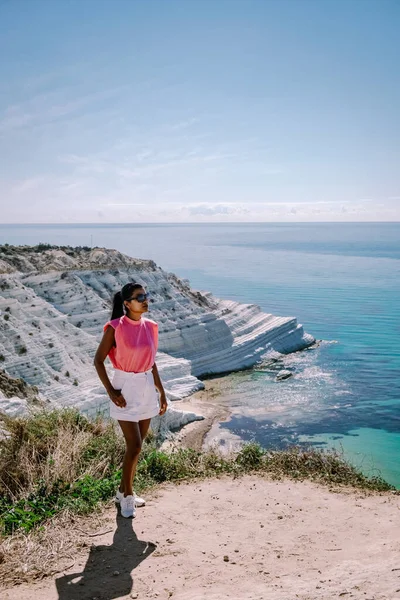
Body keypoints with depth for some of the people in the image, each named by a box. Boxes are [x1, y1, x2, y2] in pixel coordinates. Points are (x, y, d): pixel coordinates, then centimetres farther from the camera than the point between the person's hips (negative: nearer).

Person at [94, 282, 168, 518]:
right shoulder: (115, 328, -13)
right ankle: (127, 495, 16)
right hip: (125, 389, -6)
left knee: (137, 445, 13)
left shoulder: (150, 327, 3)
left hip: (147, 388, 6)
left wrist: (161, 392, 11)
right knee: (134, 446, -6)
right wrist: (111, 392, -14)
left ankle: (123, 490, 31)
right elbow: (98, 360, -8)